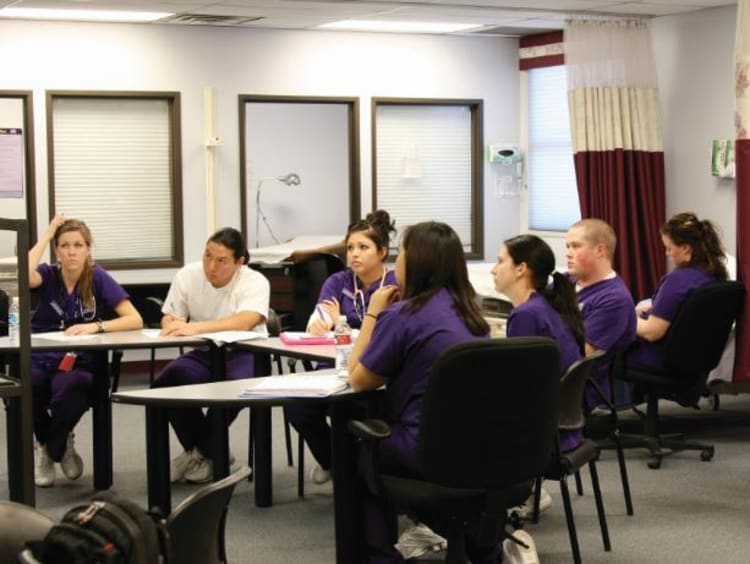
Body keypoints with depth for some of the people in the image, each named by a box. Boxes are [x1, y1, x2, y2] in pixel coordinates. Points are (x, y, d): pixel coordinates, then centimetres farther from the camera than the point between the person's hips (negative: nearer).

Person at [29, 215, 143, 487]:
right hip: (38, 360, 1)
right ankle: (45, 443, 0)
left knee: (68, 388, -37)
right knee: (24, 385, -35)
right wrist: (47, 235, -11)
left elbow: (135, 320, -8)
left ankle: (54, 448, -1)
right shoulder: (48, 275, 4)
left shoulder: (98, 278, 1)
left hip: (78, 365, -1)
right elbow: (24, 275, -21)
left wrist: (96, 326, -23)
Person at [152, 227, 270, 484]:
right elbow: (169, 318, 4)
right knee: (167, 382, -26)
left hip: (244, 353, -3)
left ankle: (202, 451, -9)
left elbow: (245, 322, -31)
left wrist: (195, 327, -43)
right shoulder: (187, 275, 0)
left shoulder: (255, 282, -13)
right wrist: (172, 324, -24)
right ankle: (201, 452, -4)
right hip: (203, 354, 4)